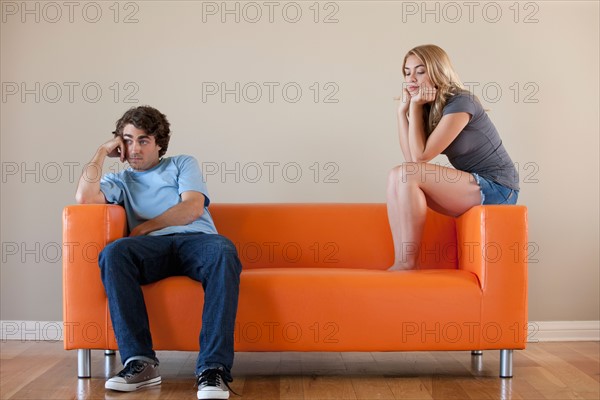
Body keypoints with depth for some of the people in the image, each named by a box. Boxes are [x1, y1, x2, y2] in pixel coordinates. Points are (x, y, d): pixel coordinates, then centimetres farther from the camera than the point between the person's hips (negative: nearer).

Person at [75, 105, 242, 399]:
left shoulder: (183, 164, 25)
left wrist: (144, 227, 5)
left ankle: (213, 368, -45)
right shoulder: (121, 181, 28)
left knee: (223, 252, -38)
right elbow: (84, 197, 5)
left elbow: (192, 208, 7)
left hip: (196, 239, -1)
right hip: (153, 248, 1)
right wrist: (102, 152, 17)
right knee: (112, 252, -34)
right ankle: (140, 362, -35)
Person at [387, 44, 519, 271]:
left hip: (497, 189, -9)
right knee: (398, 178, -7)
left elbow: (420, 156, -18)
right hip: (474, 188, 9)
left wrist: (415, 106, -11)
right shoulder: (430, 108, 10)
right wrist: (402, 109, -2)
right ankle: (402, 262, -15)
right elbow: (411, 158, -3)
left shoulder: (460, 103, -15)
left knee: (405, 176, -21)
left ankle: (407, 262, -14)